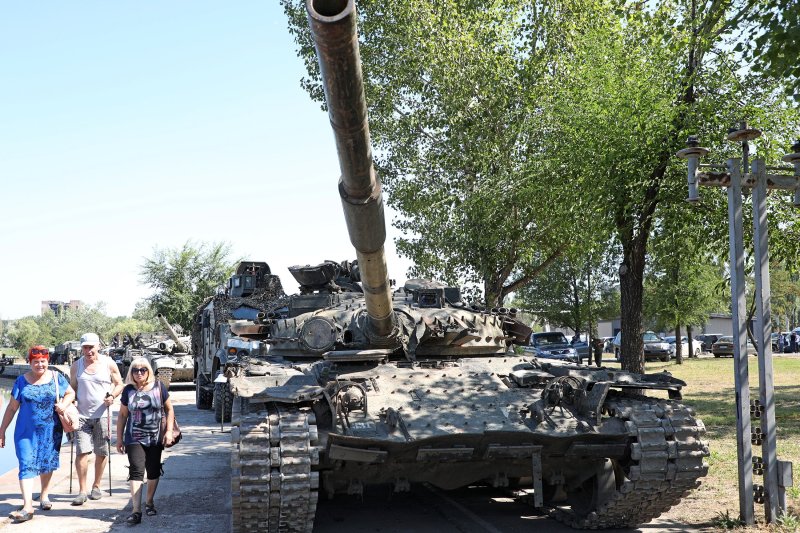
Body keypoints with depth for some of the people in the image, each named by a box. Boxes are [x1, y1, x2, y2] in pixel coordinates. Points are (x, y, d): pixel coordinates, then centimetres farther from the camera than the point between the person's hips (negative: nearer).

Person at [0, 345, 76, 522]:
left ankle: (44, 495, 33)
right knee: (26, 465, -9)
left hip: (51, 431, 1)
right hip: (27, 432, -1)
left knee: (47, 463, 12)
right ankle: (27, 507, -14)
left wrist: (64, 405, -8)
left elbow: (70, 393, 13)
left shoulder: (56, 377, 1)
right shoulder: (22, 381, 0)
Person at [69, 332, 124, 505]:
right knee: (81, 452, -9)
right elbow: (72, 389, 14)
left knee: (102, 452, 6)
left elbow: (119, 384, 7)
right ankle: (82, 491, -4)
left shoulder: (109, 364, 1)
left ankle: (96, 486, 21)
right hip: (82, 415, 1)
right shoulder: (76, 366, 7)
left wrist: (112, 395, -13)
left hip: (102, 415, 0)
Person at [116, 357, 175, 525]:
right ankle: (136, 511, -13)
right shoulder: (128, 390, 0)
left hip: (155, 438, 1)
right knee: (136, 472, -11)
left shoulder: (158, 387, -2)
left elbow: (169, 410, 3)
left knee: (153, 471, 11)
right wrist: (119, 438, 7)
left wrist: (169, 431, -5)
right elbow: (122, 415, 8)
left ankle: (149, 502, 31)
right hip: (134, 439, -1)